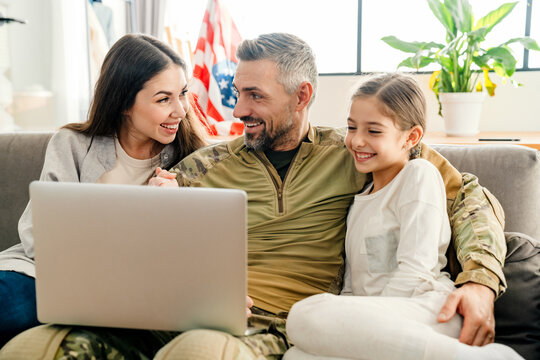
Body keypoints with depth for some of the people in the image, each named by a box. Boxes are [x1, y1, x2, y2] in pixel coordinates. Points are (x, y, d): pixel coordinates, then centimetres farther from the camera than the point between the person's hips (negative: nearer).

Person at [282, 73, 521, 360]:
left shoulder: (420, 175, 2)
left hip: (424, 310, -7)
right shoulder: (362, 196, 27)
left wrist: (371, 321, -11)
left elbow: (415, 271, -9)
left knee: (306, 315, -33)